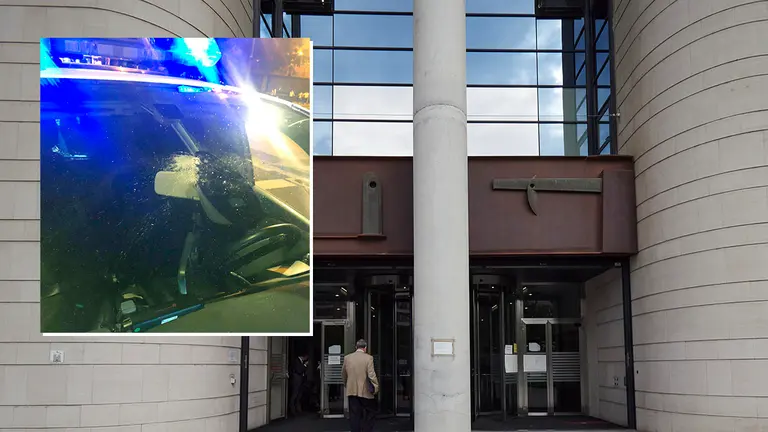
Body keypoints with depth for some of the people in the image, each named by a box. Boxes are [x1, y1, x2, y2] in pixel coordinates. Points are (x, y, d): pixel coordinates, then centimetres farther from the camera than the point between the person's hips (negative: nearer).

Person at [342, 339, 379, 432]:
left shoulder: (347, 357, 3)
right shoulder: (368, 358, -10)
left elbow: (343, 375, 12)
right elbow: (371, 375, -14)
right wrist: (376, 387, -3)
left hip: (351, 391, 3)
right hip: (365, 391, -3)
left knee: (354, 415, 8)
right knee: (370, 413, 11)